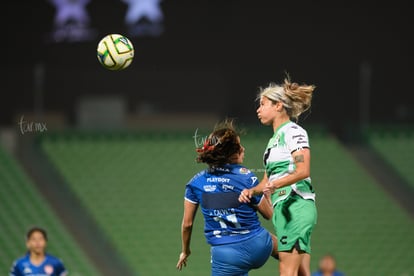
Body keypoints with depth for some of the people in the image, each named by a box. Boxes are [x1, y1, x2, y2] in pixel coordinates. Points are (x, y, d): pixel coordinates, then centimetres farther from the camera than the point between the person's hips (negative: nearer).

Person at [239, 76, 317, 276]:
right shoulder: (275, 139, 24)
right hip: (282, 207, 9)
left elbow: (303, 171, -17)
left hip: (296, 206, -9)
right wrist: (251, 191, 3)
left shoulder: (293, 132, -6)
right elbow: (268, 180, 23)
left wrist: (276, 184, -30)